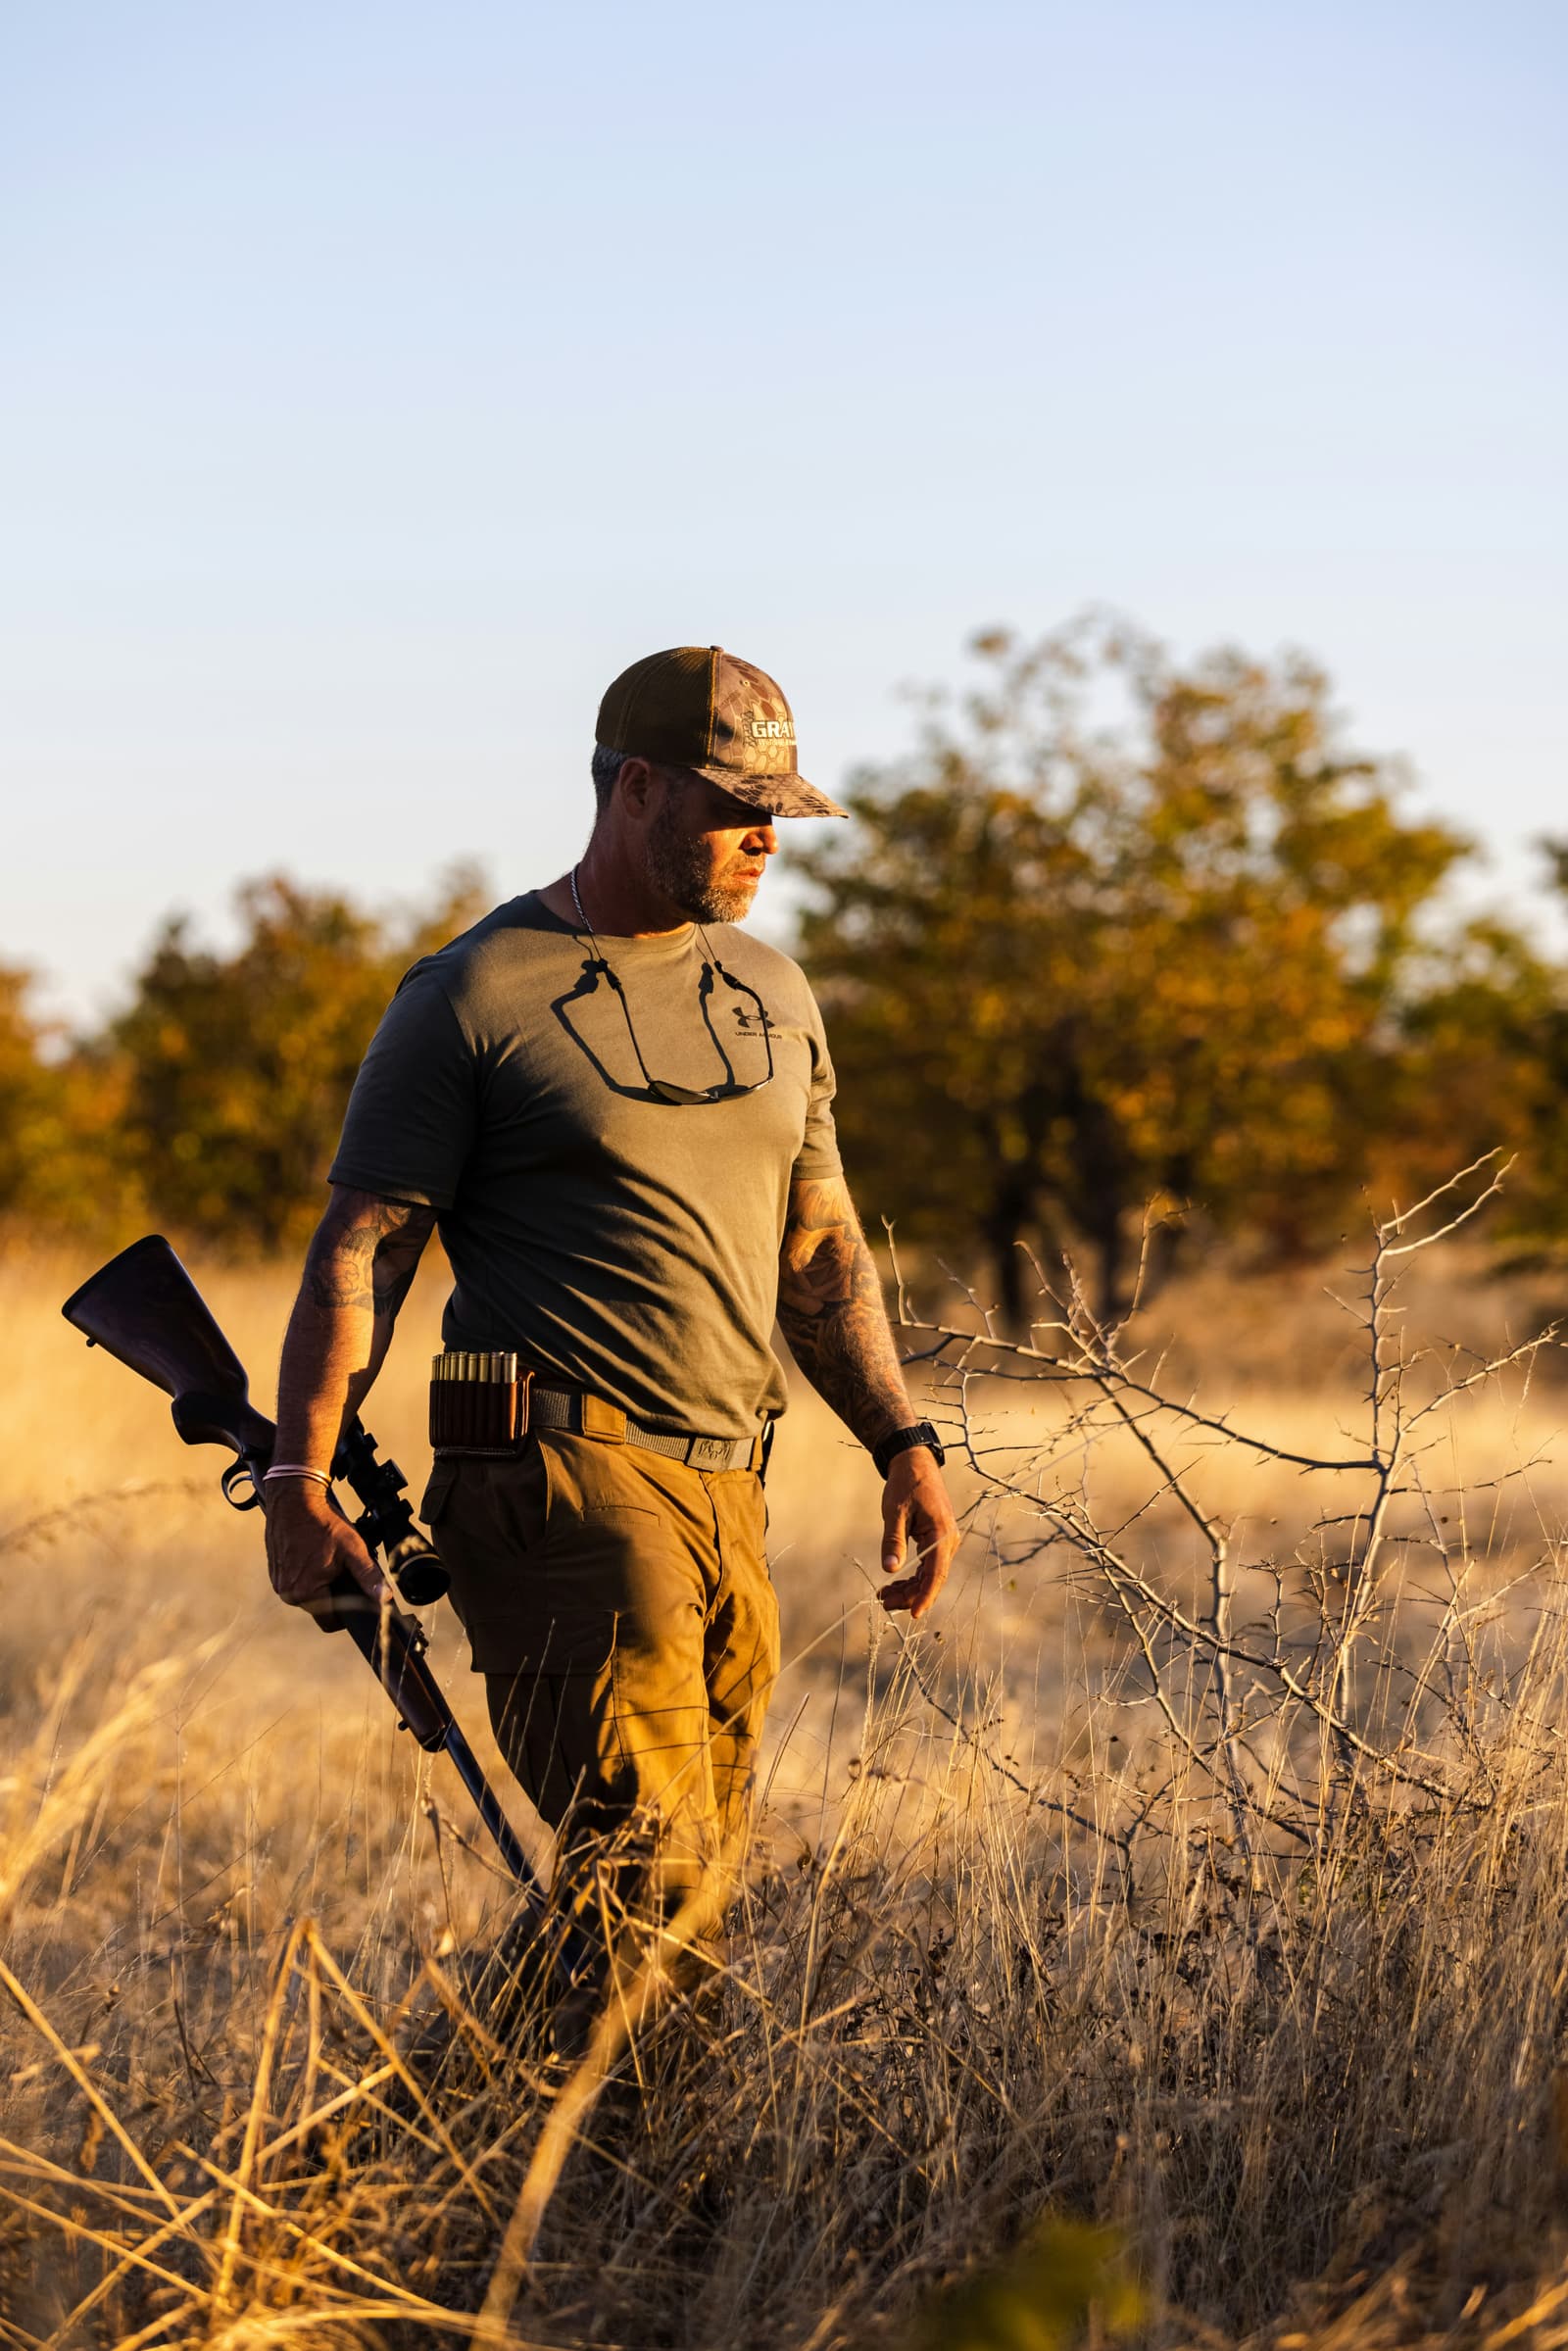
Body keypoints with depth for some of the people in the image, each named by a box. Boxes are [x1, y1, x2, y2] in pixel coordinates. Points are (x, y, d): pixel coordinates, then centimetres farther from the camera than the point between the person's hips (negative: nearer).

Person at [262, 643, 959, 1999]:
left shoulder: (771, 996, 19)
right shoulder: (477, 995, -2)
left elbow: (819, 1247, 25)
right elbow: (361, 1248, -5)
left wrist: (903, 1445, 15)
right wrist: (301, 1478, -15)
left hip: (726, 1488, 7)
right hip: (565, 1480, -7)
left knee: (700, 1894, 5)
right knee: (651, 1874, -20)